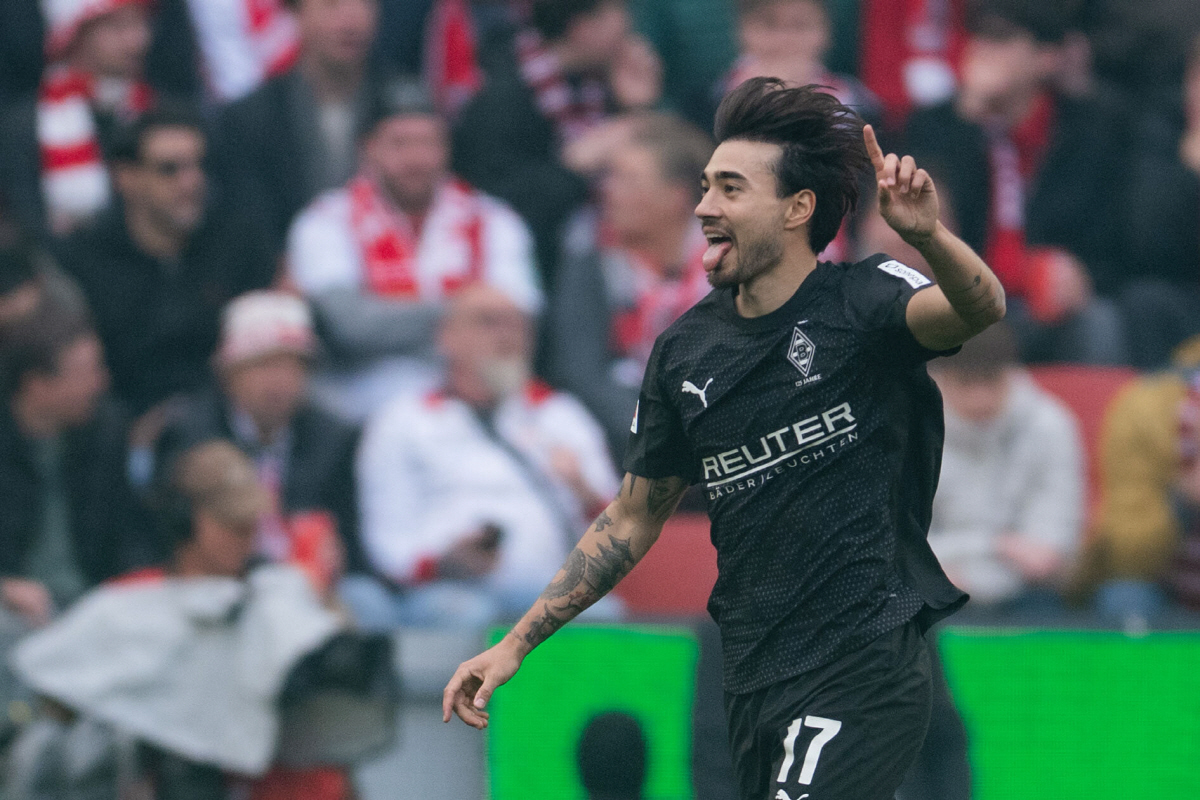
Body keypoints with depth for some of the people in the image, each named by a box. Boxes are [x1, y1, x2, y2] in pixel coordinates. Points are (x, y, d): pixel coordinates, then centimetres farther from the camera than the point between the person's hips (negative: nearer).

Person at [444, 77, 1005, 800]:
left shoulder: (862, 301, -6)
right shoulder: (685, 351, 10)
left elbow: (981, 309, -27)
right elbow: (633, 520, 20)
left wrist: (928, 234, -48)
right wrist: (517, 644, 17)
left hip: (865, 667, -6)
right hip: (754, 682, 6)